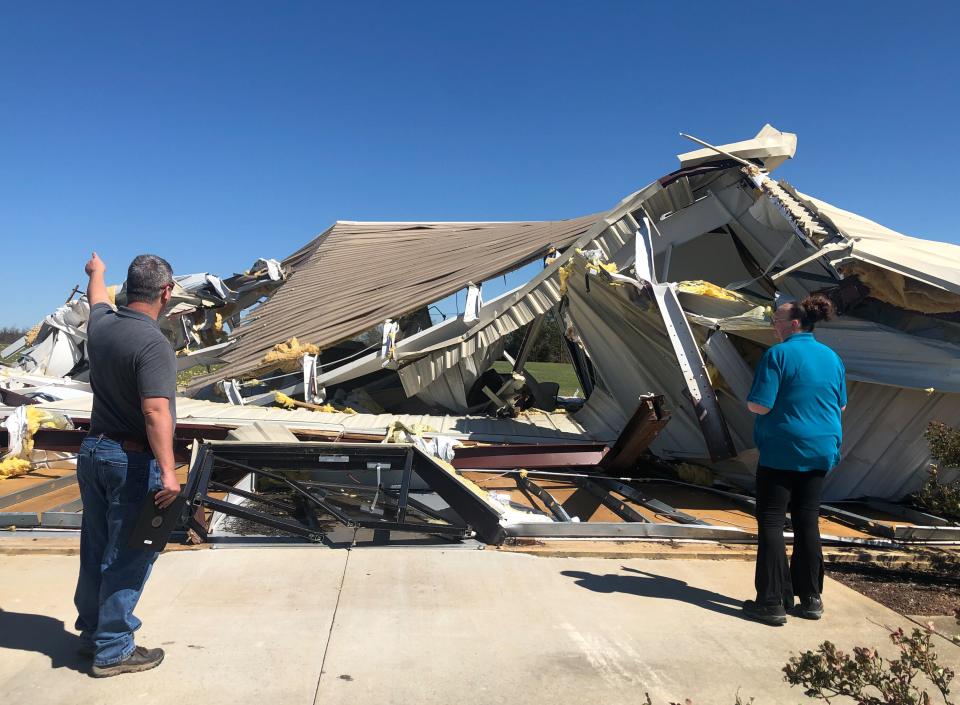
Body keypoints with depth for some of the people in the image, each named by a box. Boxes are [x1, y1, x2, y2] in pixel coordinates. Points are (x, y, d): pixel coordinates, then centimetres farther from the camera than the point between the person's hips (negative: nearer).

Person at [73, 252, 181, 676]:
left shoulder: (100, 325, 2)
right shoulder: (153, 344, -23)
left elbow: (97, 299, 27)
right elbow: (156, 412, -31)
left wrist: (96, 272, 48)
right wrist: (167, 473, -34)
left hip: (92, 451, 8)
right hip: (132, 461, -8)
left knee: (95, 550, 19)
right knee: (126, 558, 3)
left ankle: (92, 632, 34)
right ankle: (113, 650, 14)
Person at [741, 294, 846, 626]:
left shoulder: (778, 355, -14)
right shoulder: (832, 357, 7)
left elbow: (760, 405, -19)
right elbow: (841, 406, 16)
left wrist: (749, 401, 1)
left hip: (781, 452, -6)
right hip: (821, 451, 7)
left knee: (771, 523, 2)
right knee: (807, 521, 15)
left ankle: (772, 602, 3)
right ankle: (810, 598, 22)